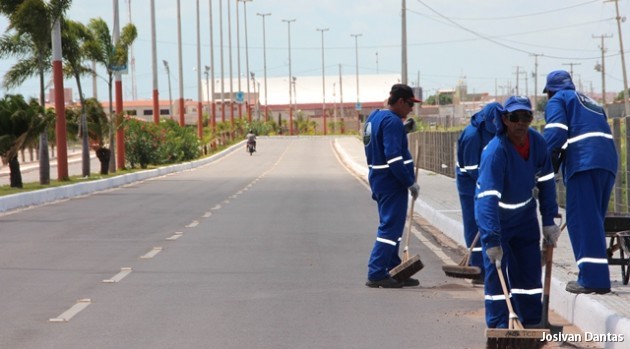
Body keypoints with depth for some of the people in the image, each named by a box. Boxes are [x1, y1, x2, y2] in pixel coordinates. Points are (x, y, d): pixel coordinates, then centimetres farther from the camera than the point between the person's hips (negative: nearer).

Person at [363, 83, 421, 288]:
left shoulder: (374, 118, 15)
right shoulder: (392, 121, -17)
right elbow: (393, 157, -24)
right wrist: (411, 182, -19)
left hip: (379, 179, 10)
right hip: (392, 183, -10)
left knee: (390, 227, 16)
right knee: (390, 228, -7)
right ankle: (376, 274, -7)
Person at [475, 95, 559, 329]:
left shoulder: (537, 142, -14)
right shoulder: (495, 151, -32)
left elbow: (546, 182, -1)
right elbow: (487, 198, -38)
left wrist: (549, 221, -4)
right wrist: (491, 240, -43)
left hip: (525, 215, 5)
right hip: (495, 216, -5)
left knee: (530, 267, 7)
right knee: (496, 267, -9)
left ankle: (533, 322, 18)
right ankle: (498, 325, 0)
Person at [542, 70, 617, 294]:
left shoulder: (557, 100, 9)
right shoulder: (588, 102, 31)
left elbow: (555, 133, -8)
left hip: (583, 162, -7)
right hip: (608, 160, 8)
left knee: (582, 220, -8)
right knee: (593, 220, 14)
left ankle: (593, 278, -15)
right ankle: (597, 276, 14)